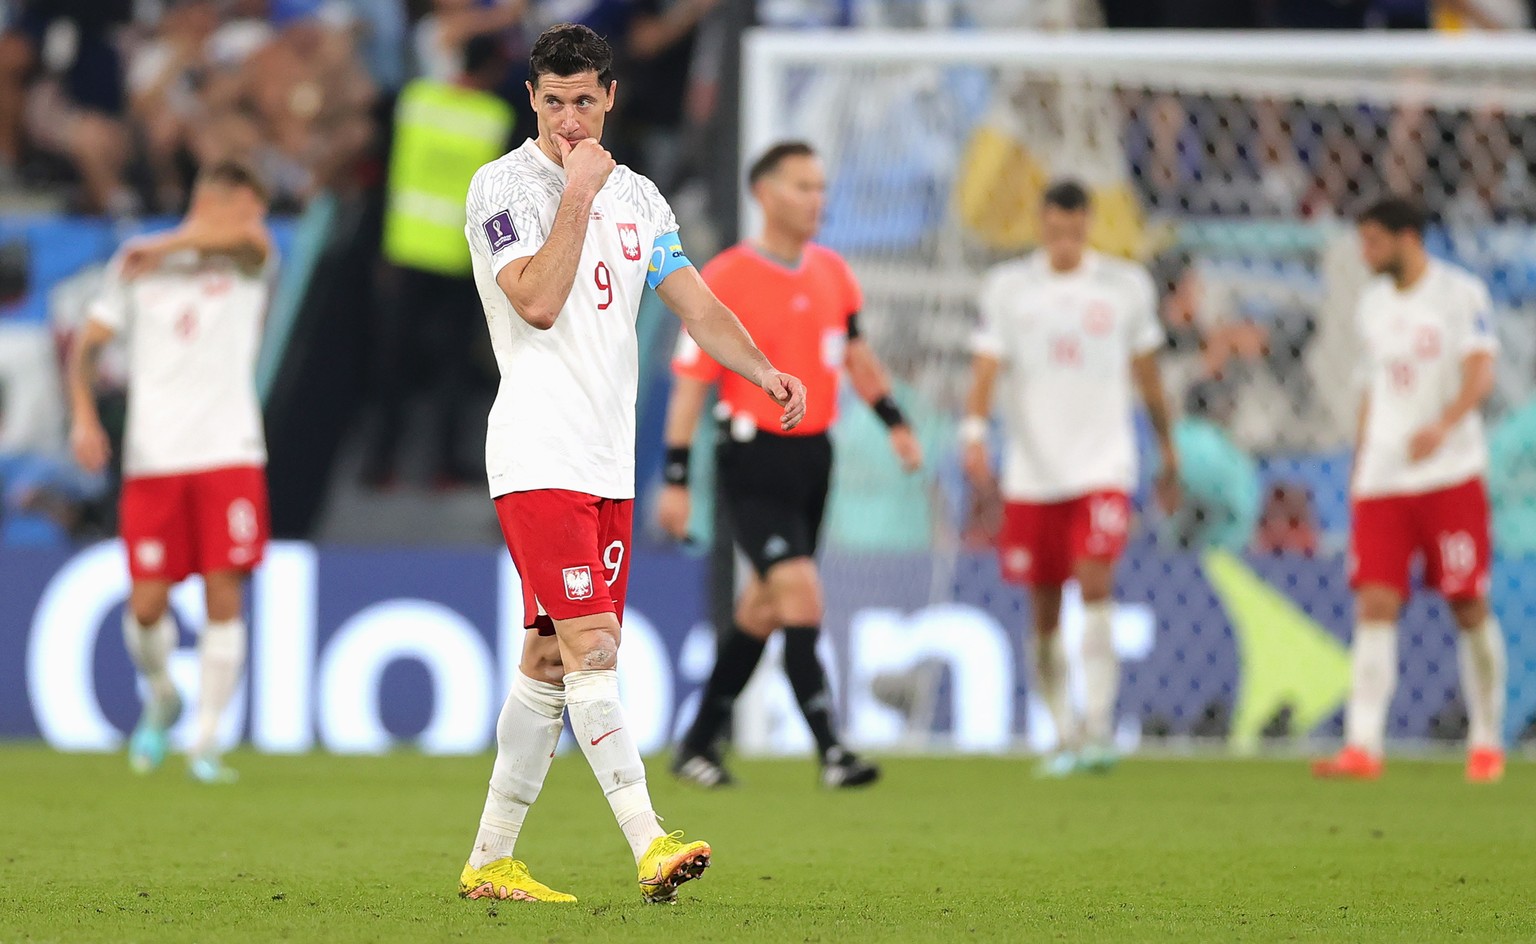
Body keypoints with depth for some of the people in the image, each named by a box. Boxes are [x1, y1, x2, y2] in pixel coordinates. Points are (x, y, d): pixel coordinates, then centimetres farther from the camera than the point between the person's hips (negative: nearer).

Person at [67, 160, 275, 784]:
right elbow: (87, 343, 10)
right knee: (148, 603, -4)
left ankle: (206, 741, -1)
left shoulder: (248, 263, 7)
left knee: (224, 594, -8)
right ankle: (161, 697, 26)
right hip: (153, 458, 0)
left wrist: (164, 248, -10)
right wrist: (84, 416, -4)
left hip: (230, 455, 0)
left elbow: (249, 235, -17)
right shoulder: (135, 267, 8)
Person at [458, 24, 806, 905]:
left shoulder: (636, 196, 16)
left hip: (609, 462, 7)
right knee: (591, 649, -15)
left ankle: (489, 860, 14)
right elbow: (538, 302, -16)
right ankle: (651, 846, -24)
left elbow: (696, 302, 8)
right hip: (538, 457, -7)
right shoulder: (505, 185, -3)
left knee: (551, 660, 8)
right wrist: (579, 194, -13)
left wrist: (763, 369, -9)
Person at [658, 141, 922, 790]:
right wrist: (675, 480, -11)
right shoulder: (724, 280, -11)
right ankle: (830, 753, -19)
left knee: (763, 608, 12)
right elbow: (690, 382, -9)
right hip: (755, 462, -7)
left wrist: (895, 422, 15)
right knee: (801, 593, -18)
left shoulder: (832, 272, 8)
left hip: (813, 457, 7)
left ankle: (698, 746, 24)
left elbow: (856, 355, 23)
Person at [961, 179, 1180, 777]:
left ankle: (1098, 725, -20)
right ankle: (1065, 738, 18)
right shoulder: (1007, 288, 3)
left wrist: (1169, 454, 21)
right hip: (1032, 474, 1)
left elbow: (1147, 375, 15)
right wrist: (974, 431, -21)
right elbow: (987, 367, -4)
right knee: (1044, 612, 5)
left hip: (1103, 464, -1)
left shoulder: (1125, 286, 5)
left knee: (1095, 581, -21)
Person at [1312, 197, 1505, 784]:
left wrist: (1443, 425, -34)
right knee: (1374, 605, -8)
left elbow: (1481, 373, -16)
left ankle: (1487, 741, 15)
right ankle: (1362, 747, -15)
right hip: (1383, 481, 5)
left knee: (1469, 608, 1)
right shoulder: (1374, 302, 14)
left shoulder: (1461, 293, -4)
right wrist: (1359, 468, 20)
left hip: (1451, 475, -5)